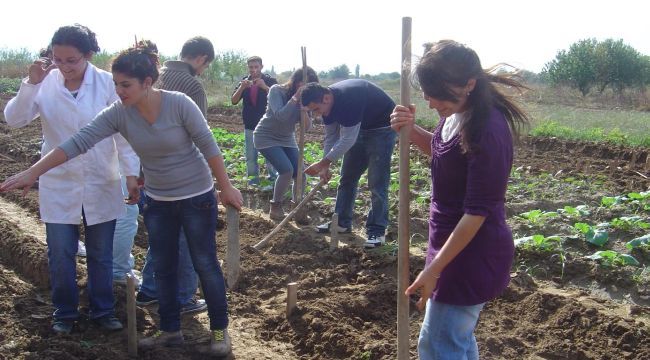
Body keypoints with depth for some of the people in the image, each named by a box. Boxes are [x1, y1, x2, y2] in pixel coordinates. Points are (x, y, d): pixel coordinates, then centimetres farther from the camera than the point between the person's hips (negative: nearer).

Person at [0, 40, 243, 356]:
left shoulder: (179, 104, -22)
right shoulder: (118, 113, -12)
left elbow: (209, 147, -15)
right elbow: (78, 142, -19)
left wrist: (226, 188, -9)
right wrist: (33, 172, -26)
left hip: (197, 198, -4)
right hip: (157, 201, 4)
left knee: (205, 264, 5)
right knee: (163, 268, 13)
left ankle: (219, 330, 22)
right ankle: (170, 330, 30)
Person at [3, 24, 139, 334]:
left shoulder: (107, 83, -11)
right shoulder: (46, 83, -7)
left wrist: (132, 172, -15)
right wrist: (31, 83, -24)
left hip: (101, 184, 0)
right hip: (58, 184, 1)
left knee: (101, 253, 13)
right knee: (60, 254, 9)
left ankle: (103, 311, 29)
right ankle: (64, 312, 28)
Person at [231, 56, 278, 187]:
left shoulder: (270, 80, -5)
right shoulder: (244, 81, 5)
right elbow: (234, 101, -3)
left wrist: (265, 87, -31)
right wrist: (241, 88, -21)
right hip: (250, 125, 3)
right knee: (250, 156, 6)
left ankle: (273, 177, 9)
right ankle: (253, 177, 17)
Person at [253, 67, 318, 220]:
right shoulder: (277, 91, -18)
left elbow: (307, 125, -13)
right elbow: (280, 115, -32)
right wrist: (296, 97, -32)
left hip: (287, 139, 5)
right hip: (266, 137, -5)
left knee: (300, 174, -5)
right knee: (286, 170, -22)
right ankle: (275, 207, -4)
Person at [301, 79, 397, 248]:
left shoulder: (349, 99, -35)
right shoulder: (328, 102, -8)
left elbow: (347, 139, -32)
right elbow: (331, 137, -1)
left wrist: (323, 163, -27)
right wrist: (326, 167, -10)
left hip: (383, 128, -9)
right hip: (360, 128, 9)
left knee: (377, 182, -12)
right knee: (347, 176, 9)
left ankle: (377, 231, -7)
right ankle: (342, 222, 19)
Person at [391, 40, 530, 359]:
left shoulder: (486, 133, -28)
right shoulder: (455, 113, -1)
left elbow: (477, 212, -25)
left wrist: (433, 270, -21)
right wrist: (411, 130, -2)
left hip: (471, 252, -9)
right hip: (453, 244, 9)